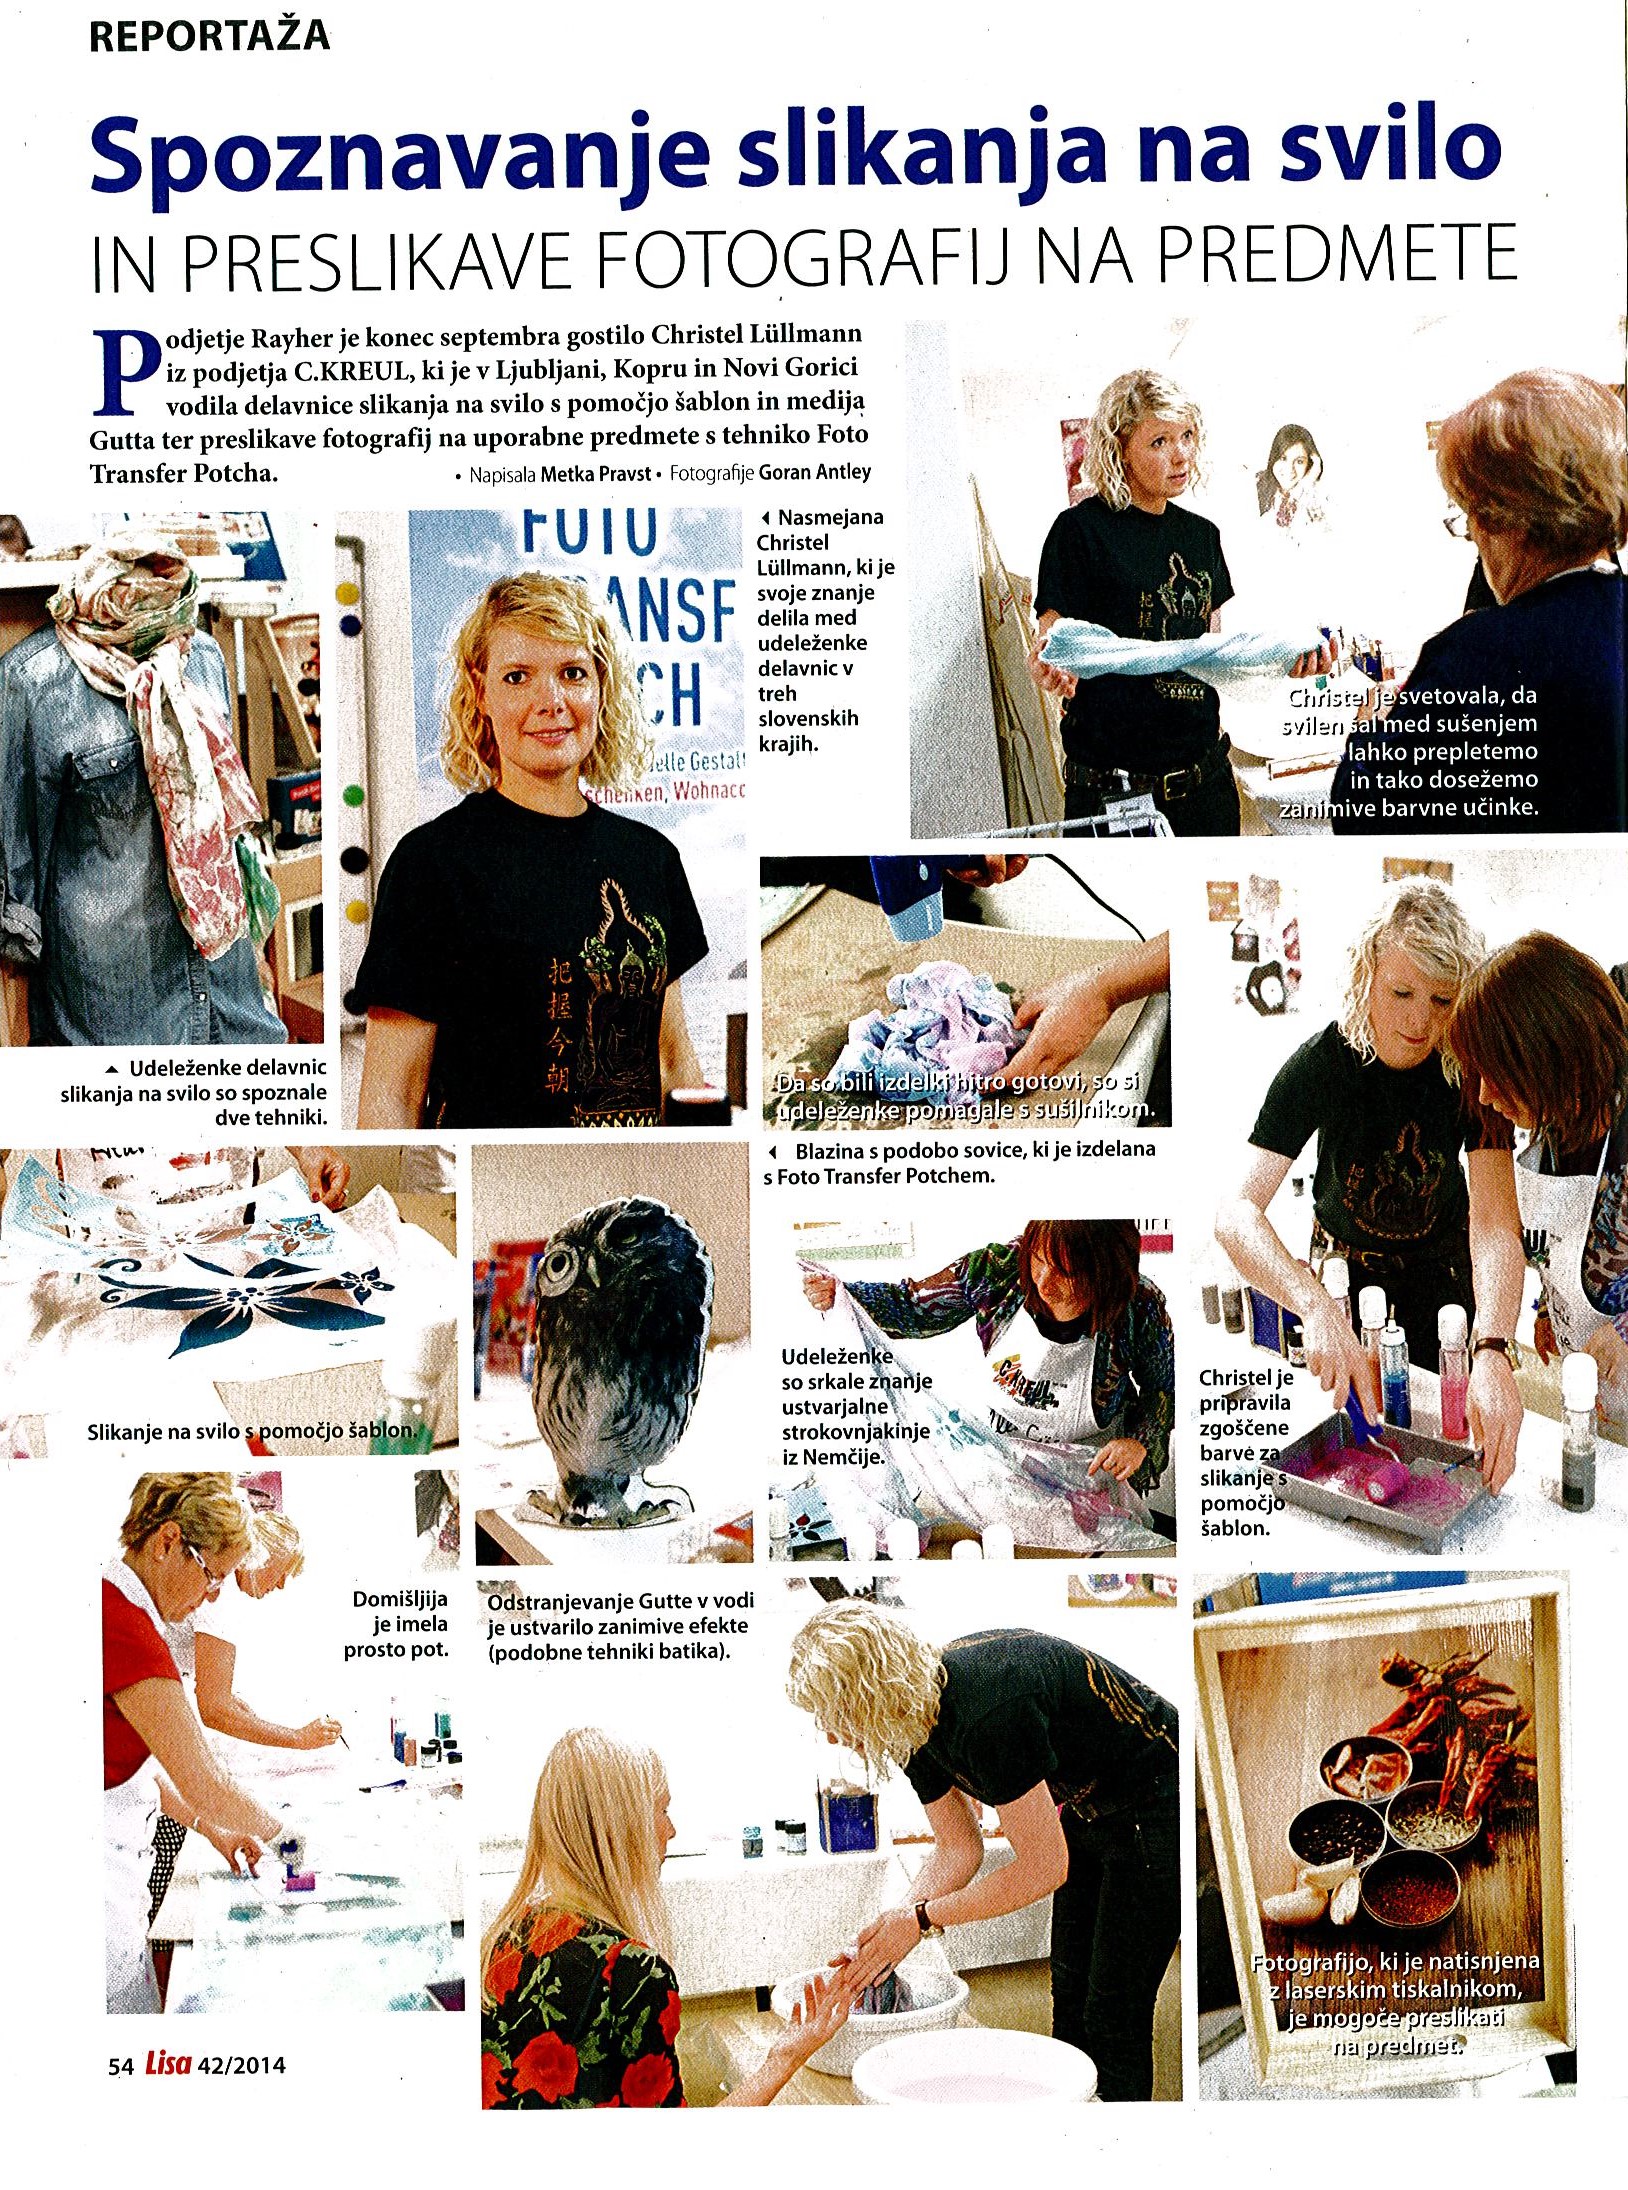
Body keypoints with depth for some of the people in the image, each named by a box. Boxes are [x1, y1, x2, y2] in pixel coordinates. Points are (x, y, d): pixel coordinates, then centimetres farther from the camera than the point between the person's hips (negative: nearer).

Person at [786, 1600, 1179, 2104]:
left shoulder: (987, 1716, -36)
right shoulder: (917, 1722, -9)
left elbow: (1043, 1867, -28)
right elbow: (959, 1850, 3)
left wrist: (921, 1918, -19)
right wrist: (886, 1938, -6)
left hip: (1154, 1814, -9)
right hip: (1085, 1812, 9)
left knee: (1114, 2021, -4)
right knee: (1069, 1999, 15)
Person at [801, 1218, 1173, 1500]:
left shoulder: (1140, 1308, -25)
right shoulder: (999, 1268, -21)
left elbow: (1163, 1387, -5)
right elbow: (915, 1308, -7)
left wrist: (1140, 1441, -23)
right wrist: (837, 1293, -23)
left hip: (1088, 1473, -2)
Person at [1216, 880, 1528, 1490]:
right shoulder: (1322, 1062, -29)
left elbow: (1494, 1220, -38)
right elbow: (1237, 1211, -38)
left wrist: (1493, 1353, -56)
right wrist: (1317, 1308, -57)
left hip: (1442, 1259, 1)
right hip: (1345, 1259, 0)